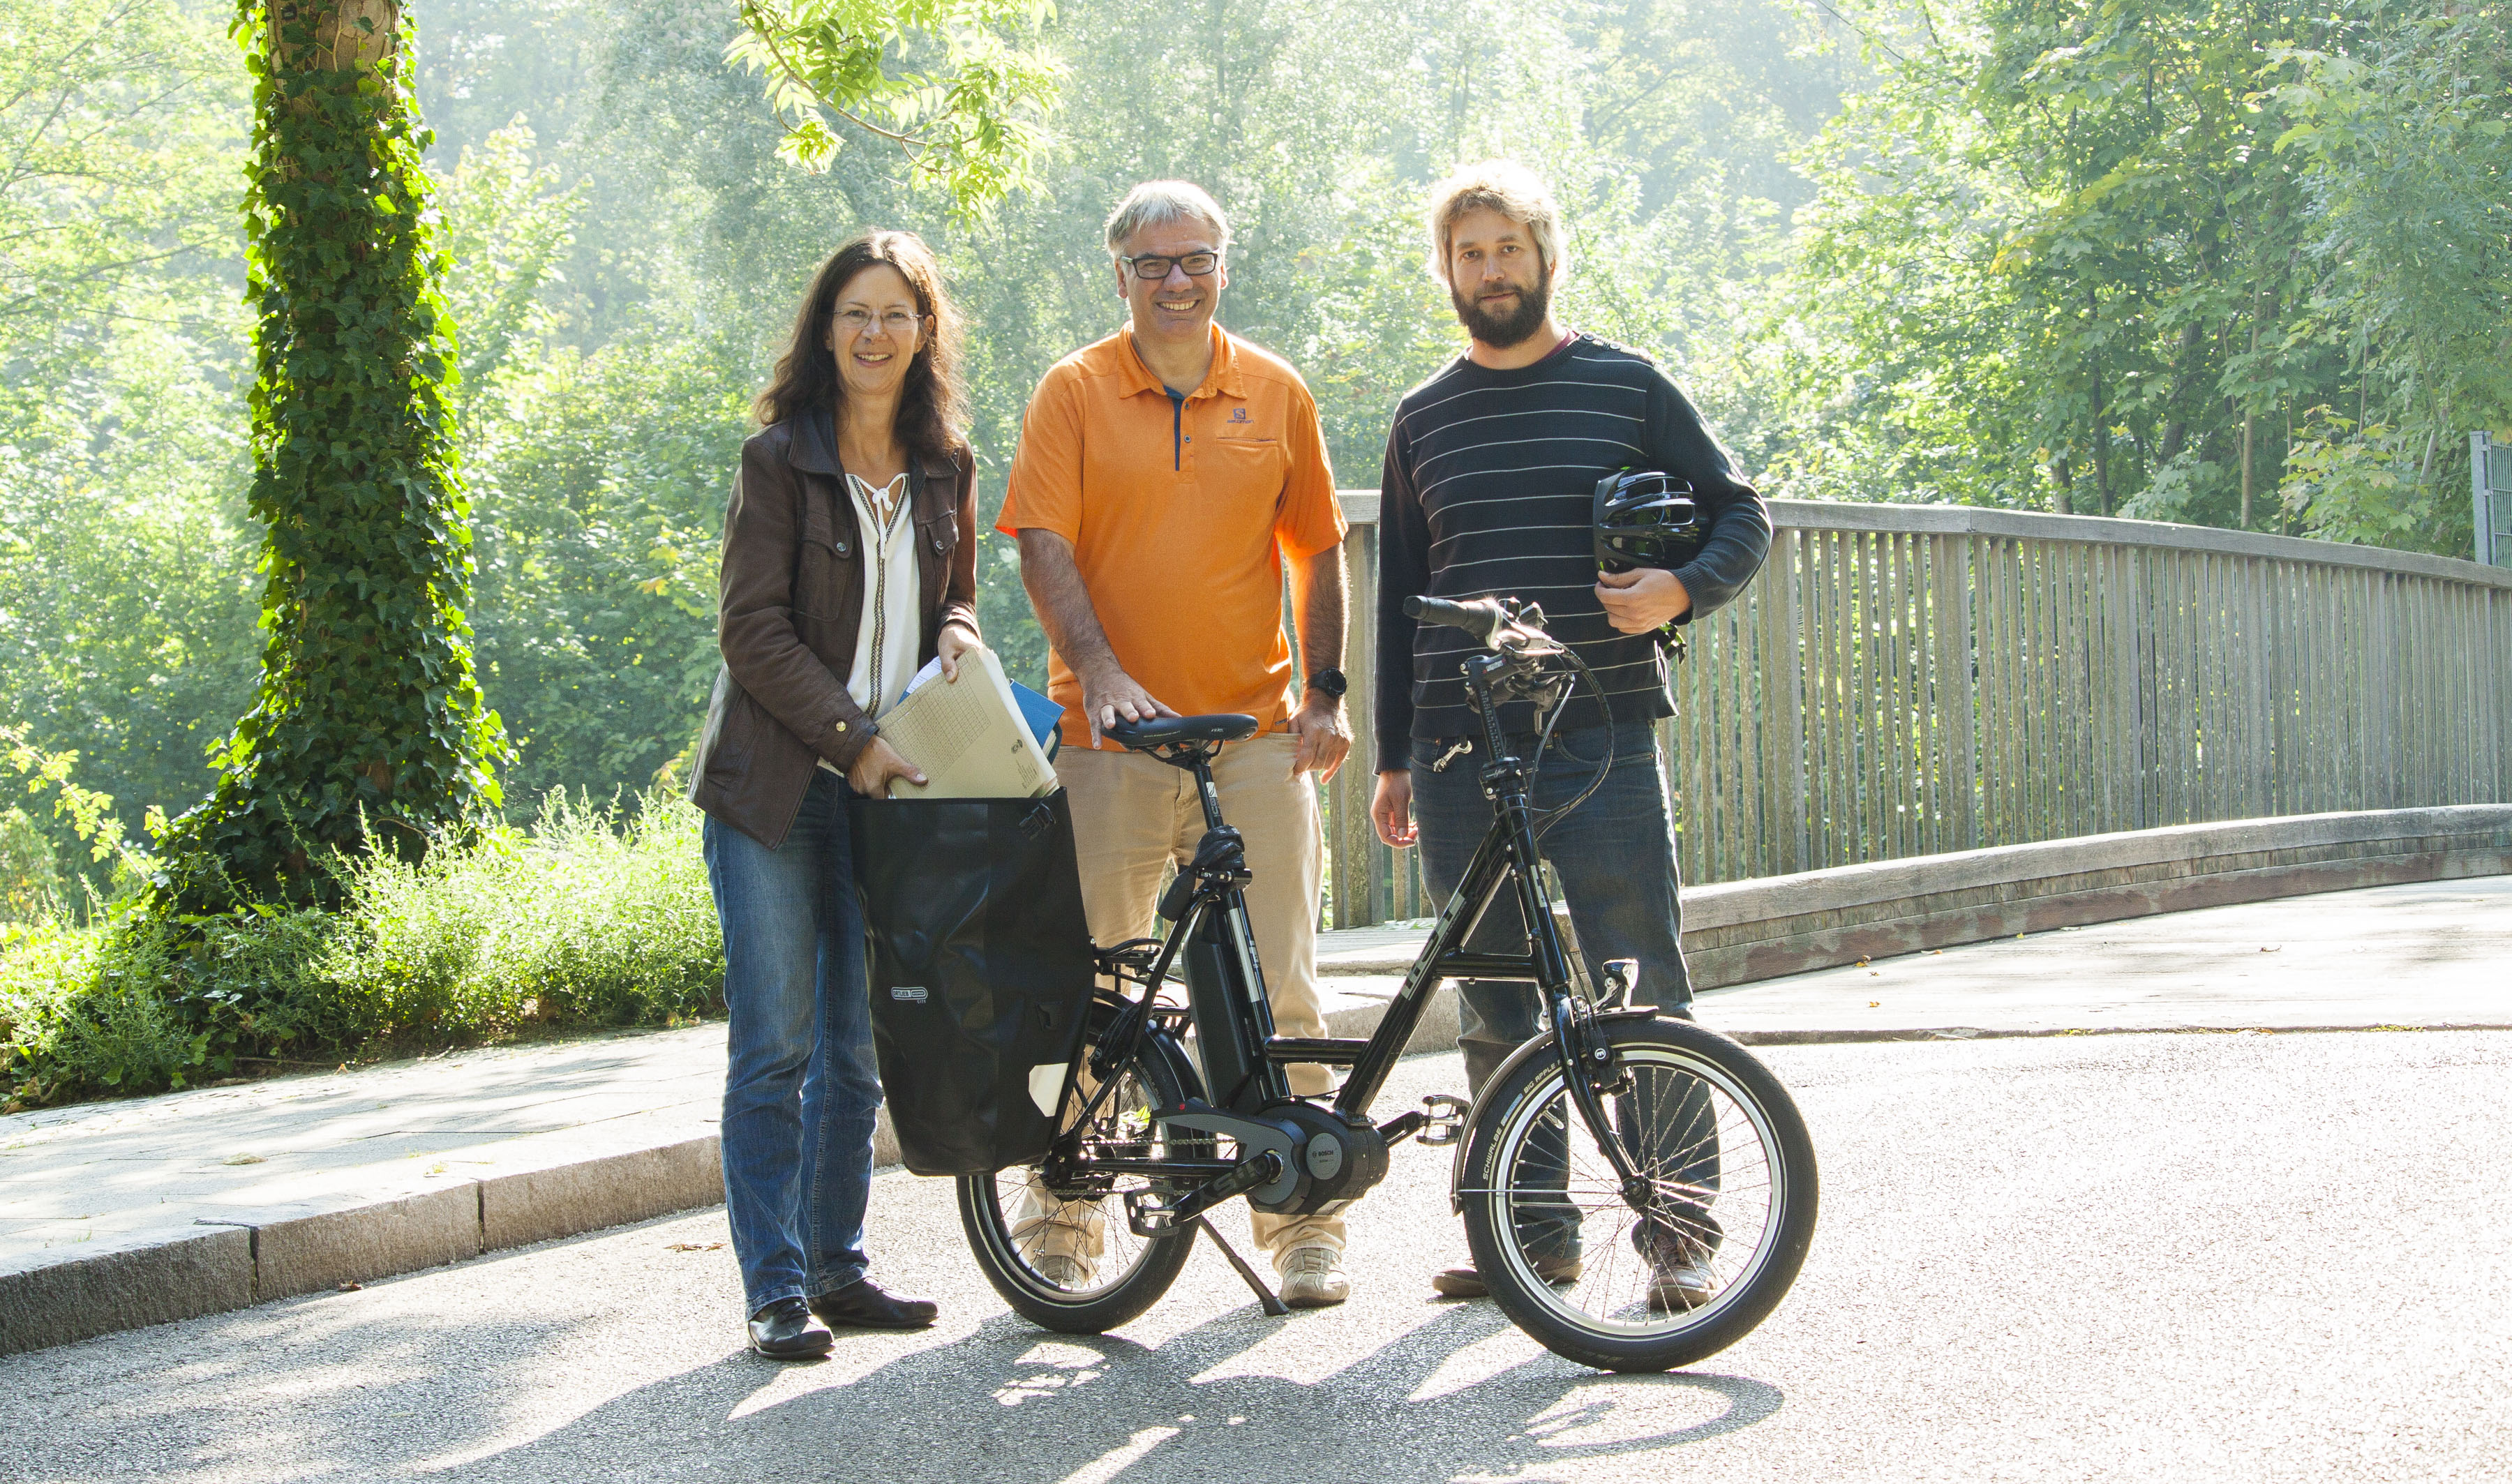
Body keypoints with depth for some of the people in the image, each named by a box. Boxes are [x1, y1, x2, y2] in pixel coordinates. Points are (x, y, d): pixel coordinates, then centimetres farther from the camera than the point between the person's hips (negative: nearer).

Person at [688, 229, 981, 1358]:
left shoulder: (945, 470, 11)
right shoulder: (778, 458, -4)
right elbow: (753, 628, -9)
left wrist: (956, 631, -1)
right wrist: (852, 736, -15)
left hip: (885, 792, 5)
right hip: (774, 790, -5)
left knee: (859, 1049, 8)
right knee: (776, 1048, -4)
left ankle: (836, 1266, 18)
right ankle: (776, 1290, 0)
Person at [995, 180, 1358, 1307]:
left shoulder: (1277, 395, 10)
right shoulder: (1074, 393, 3)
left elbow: (1319, 551, 14)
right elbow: (1044, 545, -4)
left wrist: (1326, 693, 4)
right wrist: (1098, 668, -17)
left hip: (1256, 731, 1)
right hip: (1112, 731, -1)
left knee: (1278, 990, 2)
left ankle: (1303, 1224, 11)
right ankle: (1061, 1223, 13)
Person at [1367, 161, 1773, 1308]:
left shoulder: (1626, 387, 6)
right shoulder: (1424, 419, 15)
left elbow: (1741, 517, 7)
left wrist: (1679, 590, -14)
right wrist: (1392, 760, 14)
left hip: (1604, 738, -3)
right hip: (1460, 748, 3)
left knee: (1640, 992, -6)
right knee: (1495, 1000, 5)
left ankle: (1678, 1229, 2)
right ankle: (1534, 1231, 13)